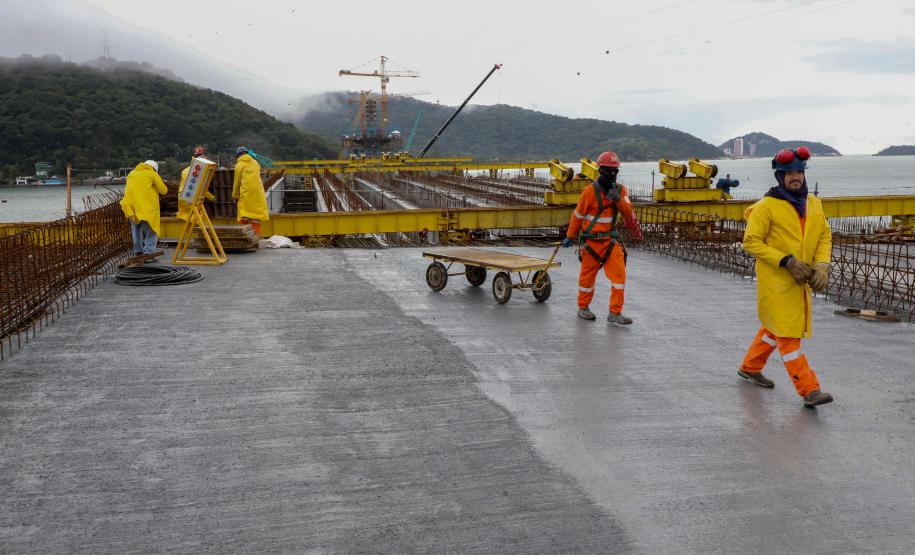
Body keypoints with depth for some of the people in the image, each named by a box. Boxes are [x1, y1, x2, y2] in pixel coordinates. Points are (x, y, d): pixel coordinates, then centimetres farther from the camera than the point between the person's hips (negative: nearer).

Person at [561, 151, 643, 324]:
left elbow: (628, 213, -7)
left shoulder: (620, 190, 2)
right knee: (587, 276, 9)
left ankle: (615, 313, 1)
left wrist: (618, 199, -23)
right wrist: (570, 236, 4)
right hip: (591, 240, -4)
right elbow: (577, 215, -3)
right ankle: (583, 308, 28)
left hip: (610, 240, 4)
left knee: (619, 274, -6)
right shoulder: (590, 191, -12)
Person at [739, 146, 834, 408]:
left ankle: (750, 367, 38)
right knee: (787, 333, -5)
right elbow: (751, 242, -13)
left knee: (776, 327, 19)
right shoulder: (766, 206, -12)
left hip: (801, 282, 7)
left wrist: (822, 266, -6)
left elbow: (825, 236, 12)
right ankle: (809, 390, -4)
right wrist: (787, 262, -19)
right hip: (775, 281, -7)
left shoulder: (814, 203, 7)